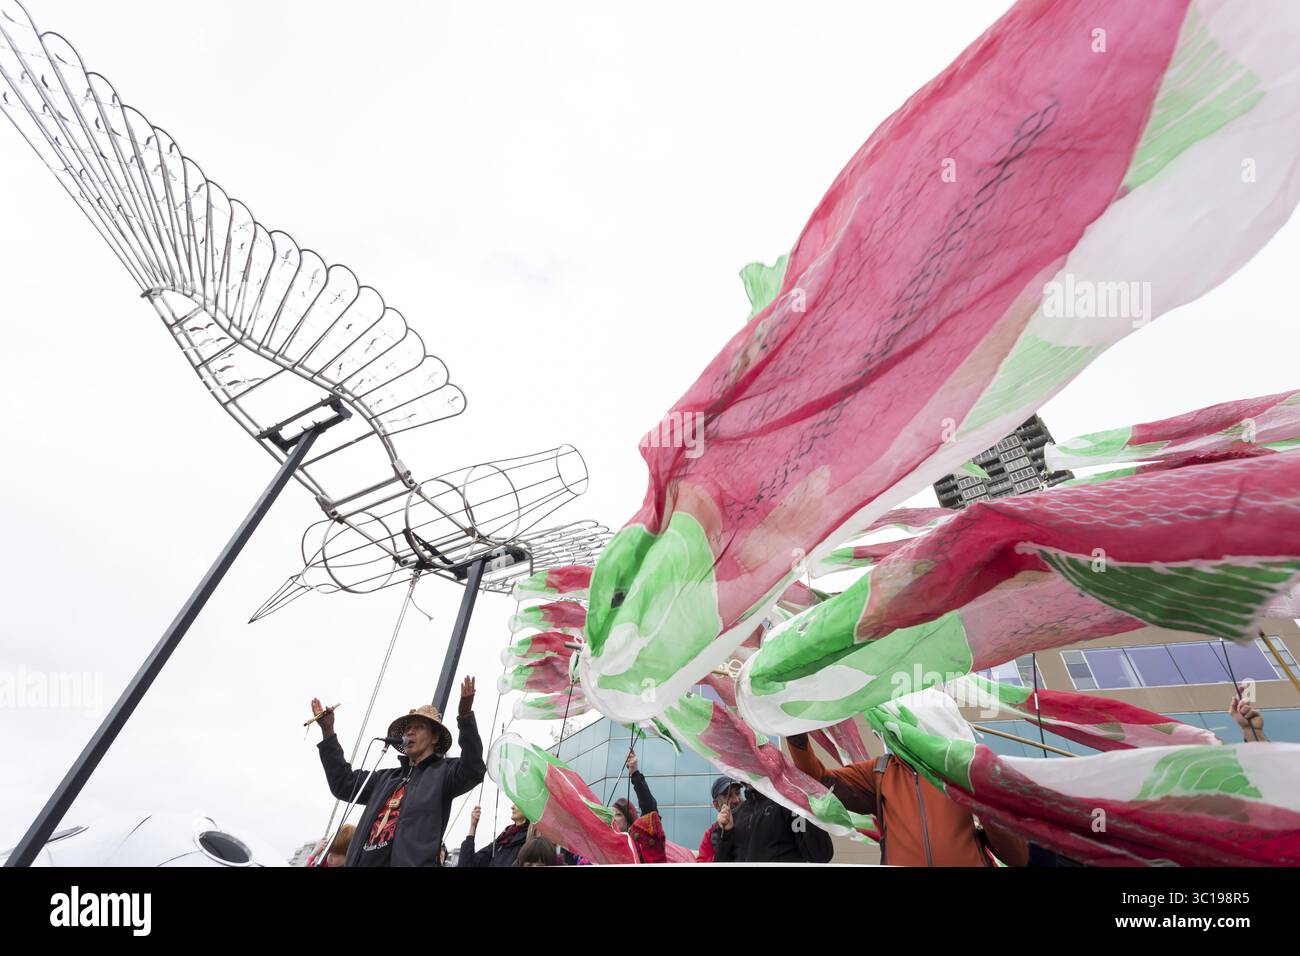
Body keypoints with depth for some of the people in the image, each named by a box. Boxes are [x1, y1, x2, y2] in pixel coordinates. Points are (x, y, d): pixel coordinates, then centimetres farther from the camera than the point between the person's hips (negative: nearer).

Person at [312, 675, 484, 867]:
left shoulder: (443, 771, 2)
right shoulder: (388, 777, 25)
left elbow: (473, 769, -19)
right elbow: (344, 783, 25)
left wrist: (465, 716, -33)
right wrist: (328, 731, 18)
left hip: (411, 861, -7)